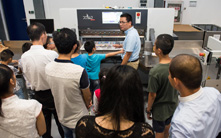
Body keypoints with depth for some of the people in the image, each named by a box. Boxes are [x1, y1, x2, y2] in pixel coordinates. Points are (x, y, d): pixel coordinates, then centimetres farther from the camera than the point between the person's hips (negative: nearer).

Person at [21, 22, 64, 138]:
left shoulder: (24, 57, -11)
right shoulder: (52, 54, -25)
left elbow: (28, 77, 2)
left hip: (38, 95, 4)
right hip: (54, 93, -4)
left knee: (45, 122, 24)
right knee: (60, 120, 18)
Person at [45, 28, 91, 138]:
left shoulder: (48, 68, -15)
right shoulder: (79, 72, -33)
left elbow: (58, 91, 0)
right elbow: (88, 98, -17)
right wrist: (87, 106, 7)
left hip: (61, 117, 5)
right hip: (78, 119, -4)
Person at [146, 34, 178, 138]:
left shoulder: (155, 72, -33)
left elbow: (152, 95, -22)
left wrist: (148, 110, -6)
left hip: (160, 108, -6)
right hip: (173, 104, 6)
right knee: (167, 126, 31)